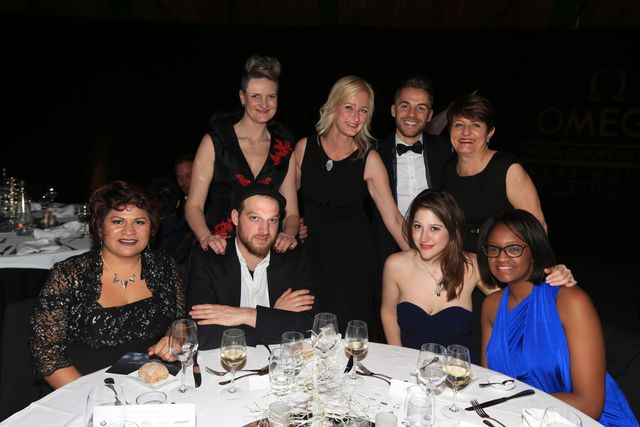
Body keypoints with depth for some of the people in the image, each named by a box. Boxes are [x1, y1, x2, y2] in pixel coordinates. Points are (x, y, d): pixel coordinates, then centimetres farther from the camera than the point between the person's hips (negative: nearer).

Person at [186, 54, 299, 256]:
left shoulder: (285, 148, 10)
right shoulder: (214, 142, 3)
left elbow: (291, 212, 10)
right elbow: (194, 205, 1)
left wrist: (289, 234, -11)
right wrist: (206, 237, -17)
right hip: (220, 250, -2)